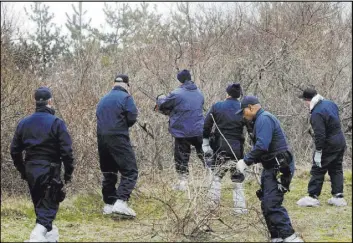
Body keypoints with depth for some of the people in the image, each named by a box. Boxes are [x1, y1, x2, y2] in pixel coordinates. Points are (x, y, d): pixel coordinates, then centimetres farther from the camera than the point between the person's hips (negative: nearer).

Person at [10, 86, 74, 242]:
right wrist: (68, 172, -2)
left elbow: (15, 150, 9)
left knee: (39, 204, 20)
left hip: (31, 171, 5)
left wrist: (22, 170, 20)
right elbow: (66, 151, -13)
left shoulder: (24, 123, 5)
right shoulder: (56, 123, -11)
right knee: (49, 205, -2)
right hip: (49, 170, -5)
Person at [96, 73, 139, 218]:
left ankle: (109, 204, 18)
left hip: (102, 139, 7)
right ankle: (120, 202, -23)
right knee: (130, 171, -7)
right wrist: (124, 124, 11)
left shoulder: (103, 99, 18)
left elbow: (99, 117, 14)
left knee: (108, 173, 17)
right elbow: (132, 118, -8)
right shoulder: (126, 97, -3)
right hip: (118, 138, -7)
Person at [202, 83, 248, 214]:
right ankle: (240, 207, 9)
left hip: (220, 147, 0)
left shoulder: (216, 107, 0)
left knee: (216, 175, 15)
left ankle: (213, 202, 8)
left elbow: (206, 126, 1)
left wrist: (205, 144, 7)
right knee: (238, 179, 10)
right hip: (237, 149, 0)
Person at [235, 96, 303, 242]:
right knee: (267, 204, 12)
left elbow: (261, 146, -24)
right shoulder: (261, 120, 20)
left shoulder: (264, 119, -13)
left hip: (279, 168, -11)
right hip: (272, 168, 11)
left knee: (272, 204, -17)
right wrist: (246, 161, 9)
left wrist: (246, 161, -16)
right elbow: (260, 147, 21)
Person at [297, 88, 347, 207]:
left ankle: (312, 196, 2)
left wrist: (318, 152, -21)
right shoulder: (330, 103, 5)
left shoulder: (317, 113, -23)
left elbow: (319, 135, -26)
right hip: (341, 142, 9)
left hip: (328, 145, -9)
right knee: (336, 169, 14)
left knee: (317, 170, 1)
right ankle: (338, 196, 13)